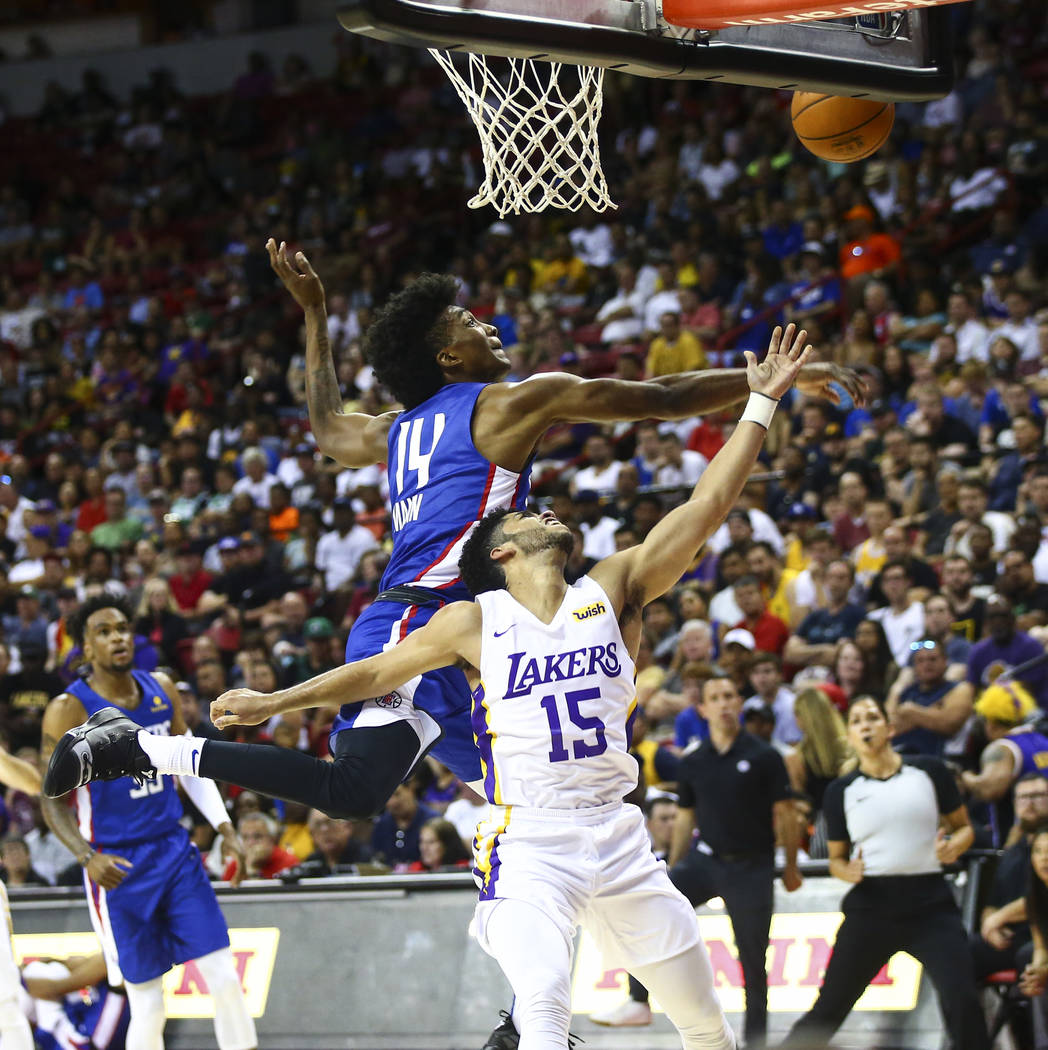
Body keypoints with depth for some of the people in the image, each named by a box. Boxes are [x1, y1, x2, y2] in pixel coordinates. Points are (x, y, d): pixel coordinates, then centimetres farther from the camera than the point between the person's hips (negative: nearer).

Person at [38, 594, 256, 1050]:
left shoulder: (161, 690, 5)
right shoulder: (69, 710, -11)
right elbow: (54, 800, -9)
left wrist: (224, 827, 7)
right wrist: (86, 857, -24)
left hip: (175, 850, 5)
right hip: (119, 866, -5)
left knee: (224, 976, 0)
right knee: (148, 1003, -2)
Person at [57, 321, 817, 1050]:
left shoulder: (615, 590, 4)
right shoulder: (475, 624, 2)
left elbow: (705, 506, -1)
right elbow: (376, 673, 13)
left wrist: (761, 405, -4)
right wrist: (274, 702, 14)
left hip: (616, 833, 3)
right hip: (528, 841, -3)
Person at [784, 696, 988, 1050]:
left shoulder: (929, 771, 3)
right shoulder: (841, 791, 6)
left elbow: (964, 826, 12)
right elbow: (836, 858, 14)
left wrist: (954, 845, -11)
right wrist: (847, 871, -9)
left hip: (930, 904, -1)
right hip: (871, 905, 1)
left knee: (962, 999, -17)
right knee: (829, 1009, 3)